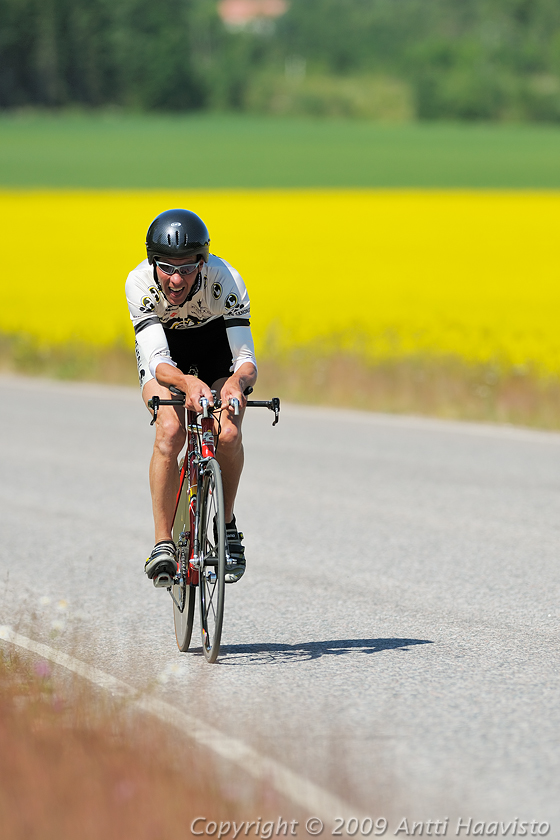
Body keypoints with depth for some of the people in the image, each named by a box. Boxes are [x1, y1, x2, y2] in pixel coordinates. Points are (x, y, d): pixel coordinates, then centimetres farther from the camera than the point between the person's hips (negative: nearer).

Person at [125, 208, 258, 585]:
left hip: (217, 341, 0)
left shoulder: (225, 280, -36)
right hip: (165, 347, 0)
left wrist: (237, 381, -61)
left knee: (228, 434, -25)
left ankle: (226, 523, 2)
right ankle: (163, 543, -18)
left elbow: (247, 360, -37)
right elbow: (157, 361, -40)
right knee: (170, 431, -27)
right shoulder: (140, 283, -34)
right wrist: (187, 383, -62)